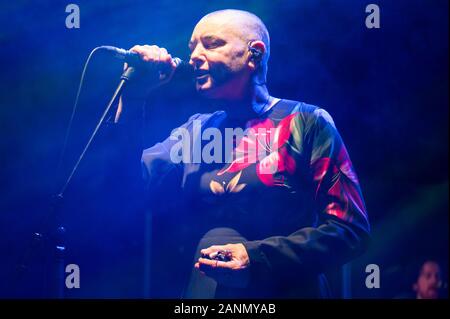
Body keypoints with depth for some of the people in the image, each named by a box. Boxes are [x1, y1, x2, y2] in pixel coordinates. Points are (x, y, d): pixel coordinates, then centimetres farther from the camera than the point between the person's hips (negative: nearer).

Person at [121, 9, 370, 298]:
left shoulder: (305, 122, -3)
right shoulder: (194, 131, 10)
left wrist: (258, 258, -19)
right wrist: (131, 97, -5)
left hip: (288, 290, -3)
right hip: (205, 289, 4)